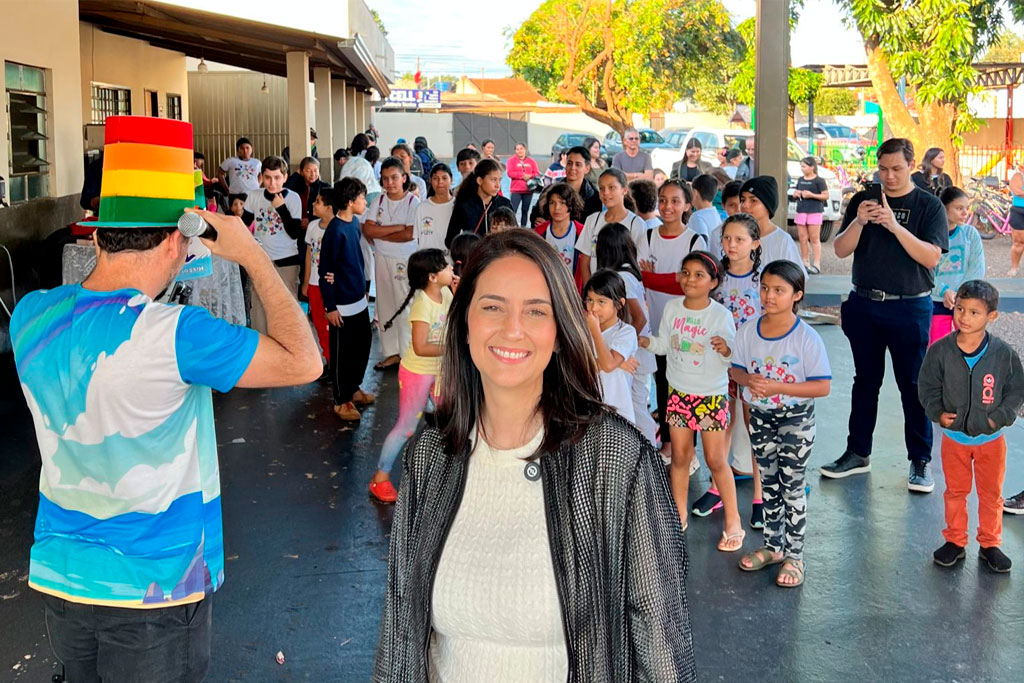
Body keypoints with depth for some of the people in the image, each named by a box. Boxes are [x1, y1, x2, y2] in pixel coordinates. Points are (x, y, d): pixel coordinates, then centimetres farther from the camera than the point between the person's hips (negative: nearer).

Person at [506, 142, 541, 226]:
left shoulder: (531, 161, 10)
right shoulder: (512, 160, 4)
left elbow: (537, 174, 5)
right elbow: (510, 173, -8)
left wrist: (529, 176, -14)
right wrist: (522, 175, -12)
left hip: (528, 190, 3)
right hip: (516, 190, -3)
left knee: (525, 211, 7)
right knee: (512, 210, -12)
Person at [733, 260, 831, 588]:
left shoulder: (807, 337, -19)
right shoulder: (748, 331, -5)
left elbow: (823, 387, -19)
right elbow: (737, 369, 6)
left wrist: (778, 387, -27)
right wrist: (749, 380, -18)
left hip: (796, 419, -5)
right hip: (760, 417, 5)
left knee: (792, 487, 4)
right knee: (769, 484, 18)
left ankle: (794, 555, 17)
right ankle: (773, 546, 33)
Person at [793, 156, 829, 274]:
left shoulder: (819, 180, -5)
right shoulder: (800, 180, 14)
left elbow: (826, 196, -8)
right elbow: (795, 193, 24)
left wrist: (812, 195, -18)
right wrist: (796, 194, 1)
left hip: (815, 212, -6)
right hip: (801, 211, 6)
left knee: (814, 239, -4)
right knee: (803, 239, 6)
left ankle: (816, 265, -3)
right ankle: (805, 263, 13)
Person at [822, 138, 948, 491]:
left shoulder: (929, 206, -4)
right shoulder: (863, 201, 5)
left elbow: (932, 257, -15)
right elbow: (841, 250, 0)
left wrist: (894, 225, -25)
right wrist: (859, 221, -19)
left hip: (910, 308, -3)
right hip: (864, 305, 3)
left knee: (913, 384, 0)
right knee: (865, 380, 12)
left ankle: (920, 461, 9)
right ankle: (858, 453, 21)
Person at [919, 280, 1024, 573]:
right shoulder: (940, 351, -13)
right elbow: (927, 386, 0)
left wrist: (1000, 418, -12)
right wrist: (937, 413, -12)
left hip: (991, 438, 0)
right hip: (953, 436, 1)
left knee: (991, 494, 14)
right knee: (955, 492, 16)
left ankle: (990, 544, 31)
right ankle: (955, 541, 32)